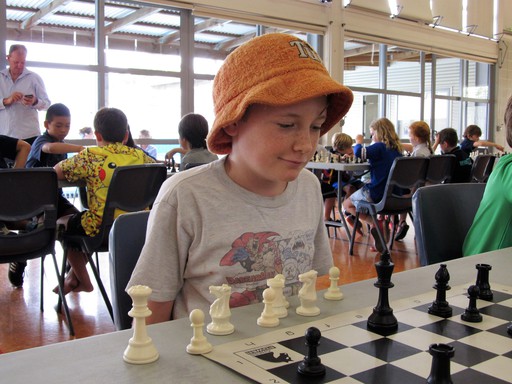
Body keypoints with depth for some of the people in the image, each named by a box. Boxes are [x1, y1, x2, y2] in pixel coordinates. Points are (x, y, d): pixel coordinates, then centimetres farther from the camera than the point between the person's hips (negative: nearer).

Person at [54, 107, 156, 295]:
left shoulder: (90, 156, -9)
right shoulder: (139, 156, 1)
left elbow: (56, 172, 1)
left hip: (102, 228, -5)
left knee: (62, 223, 27)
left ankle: (82, 280, 36)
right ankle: (74, 276, 48)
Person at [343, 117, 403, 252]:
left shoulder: (379, 147, -15)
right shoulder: (397, 149, 9)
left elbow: (358, 152, -22)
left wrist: (359, 142, -3)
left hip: (378, 194, -8)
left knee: (347, 204, 13)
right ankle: (376, 224, 12)